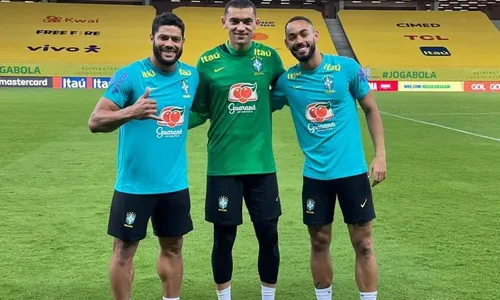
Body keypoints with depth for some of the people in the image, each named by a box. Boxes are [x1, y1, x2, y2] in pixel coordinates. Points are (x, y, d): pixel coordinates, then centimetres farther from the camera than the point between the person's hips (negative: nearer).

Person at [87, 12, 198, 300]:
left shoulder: (192, 76, 3)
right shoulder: (129, 74, -13)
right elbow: (95, 121, -16)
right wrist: (131, 112, -31)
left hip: (175, 183, 5)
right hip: (135, 183, -4)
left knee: (173, 247, 17)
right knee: (125, 249, 7)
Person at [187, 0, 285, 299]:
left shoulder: (269, 57, 1)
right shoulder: (208, 61, -3)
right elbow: (199, 112, 1)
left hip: (261, 163, 1)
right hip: (223, 165, -1)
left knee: (269, 235, 9)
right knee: (224, 237, 8)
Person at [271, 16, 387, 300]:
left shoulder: (346, 67, -6)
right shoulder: (286, 80, -1)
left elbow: (371, 109, 2)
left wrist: (381, 155, -4)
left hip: (352, 169, -2)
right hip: (314, 174, 2)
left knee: (363, 243, 5)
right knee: (319, 242, 12)